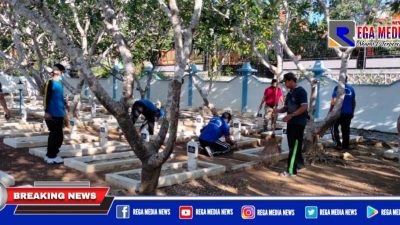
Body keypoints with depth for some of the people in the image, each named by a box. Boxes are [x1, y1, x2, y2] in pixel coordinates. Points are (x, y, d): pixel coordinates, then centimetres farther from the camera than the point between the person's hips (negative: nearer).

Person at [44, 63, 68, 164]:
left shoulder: (60, 83, 15)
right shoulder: (50, 82, -9)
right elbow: (47, 97, -15)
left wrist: (65, 103, 11)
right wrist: (46, 112, -19)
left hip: (60, 114, 8)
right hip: (52, 114, -8)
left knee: (59, 136, 12)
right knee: (54, 135, -3)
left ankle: (53, 154, 23)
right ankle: (51, 156, 6)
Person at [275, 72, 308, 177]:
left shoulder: (301, 91, -12)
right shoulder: (289, 93, 15)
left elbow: (304, 107, -20)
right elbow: (286, 107, 19)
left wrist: (291, 115, -25)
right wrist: (278, 111, -1)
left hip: (299, 123, -8)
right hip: (291, 122, 8)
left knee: (294, 147, -7)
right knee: (292, 146, 12)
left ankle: (291, 170, -4)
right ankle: (299, 162, 25)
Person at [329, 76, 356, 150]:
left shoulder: (337, 88, -9)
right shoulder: (351, 88, 5)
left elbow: (333, 101, -13)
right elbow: (353, 102, 10)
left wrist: (330, 111, -5)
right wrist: (352, 112, 19)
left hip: (339, 112, -4)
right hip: (348, 113, 4)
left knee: (334, 127, 9)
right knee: (346, 130, 11)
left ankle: (338, 144, -1)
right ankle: (346, 145, 15)